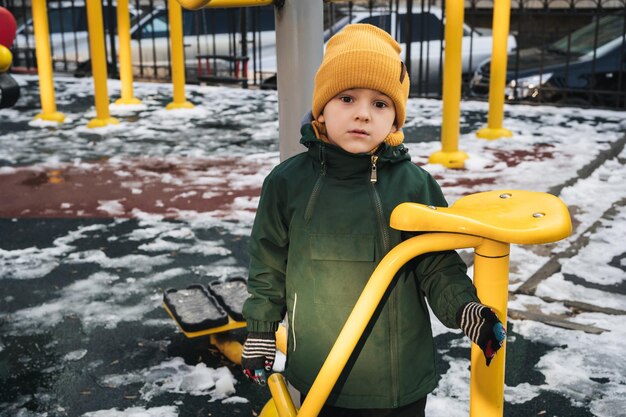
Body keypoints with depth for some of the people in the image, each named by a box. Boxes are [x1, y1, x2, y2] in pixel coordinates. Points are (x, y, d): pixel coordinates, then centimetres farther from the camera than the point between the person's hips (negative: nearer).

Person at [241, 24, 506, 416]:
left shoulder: (415, 185, -10)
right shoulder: (288, 182, -6)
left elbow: (438, 267, -2)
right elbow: (269, 265, 5)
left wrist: (466, 309, -18)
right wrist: (260, 331, 9)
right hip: (316, 375, 1)